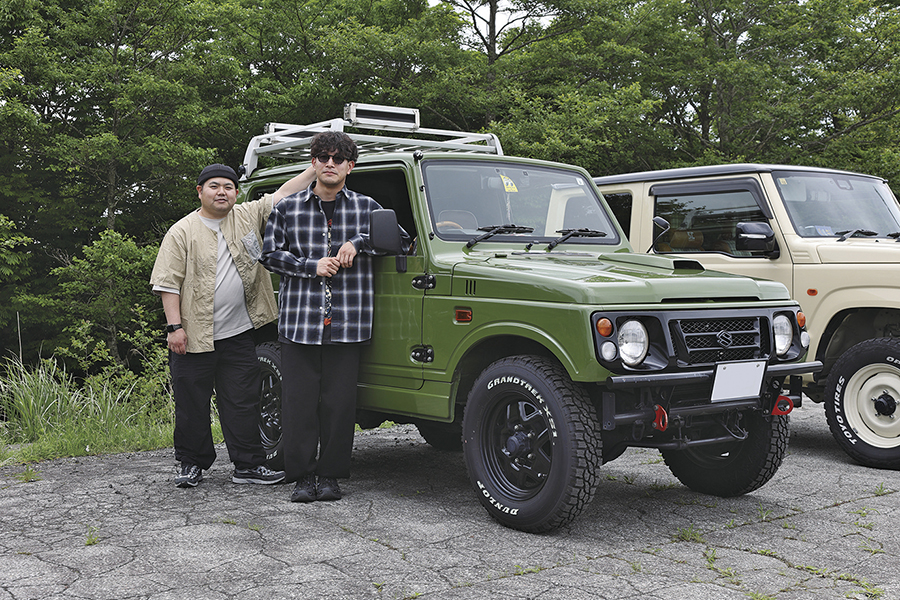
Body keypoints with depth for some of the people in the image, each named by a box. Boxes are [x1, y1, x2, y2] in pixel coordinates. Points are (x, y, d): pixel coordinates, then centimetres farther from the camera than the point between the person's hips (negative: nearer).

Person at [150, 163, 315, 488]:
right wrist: (174, 326, -13)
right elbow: (168, 283, -5)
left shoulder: (249, 216, 8)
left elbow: (285, 193, 8)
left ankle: (248, 465, 14)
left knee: (243, 403, 6)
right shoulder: (182, 232, -2)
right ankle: (190, 464, 21)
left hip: (239, 335, 3)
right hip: (194, 337, -3)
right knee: (192, 405, 6)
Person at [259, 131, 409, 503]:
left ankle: (330, 475, 14)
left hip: (348, 322, 0)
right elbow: (270, 255, 8)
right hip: (298, 319, 0)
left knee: (340, 400, 2)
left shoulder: (365, 207, 9)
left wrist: (358, 242, -5)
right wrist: (311, 267, -7)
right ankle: (302, 476, 10)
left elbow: (401, 239, 10)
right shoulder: (288, 208, 9)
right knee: (299, 399, 0)